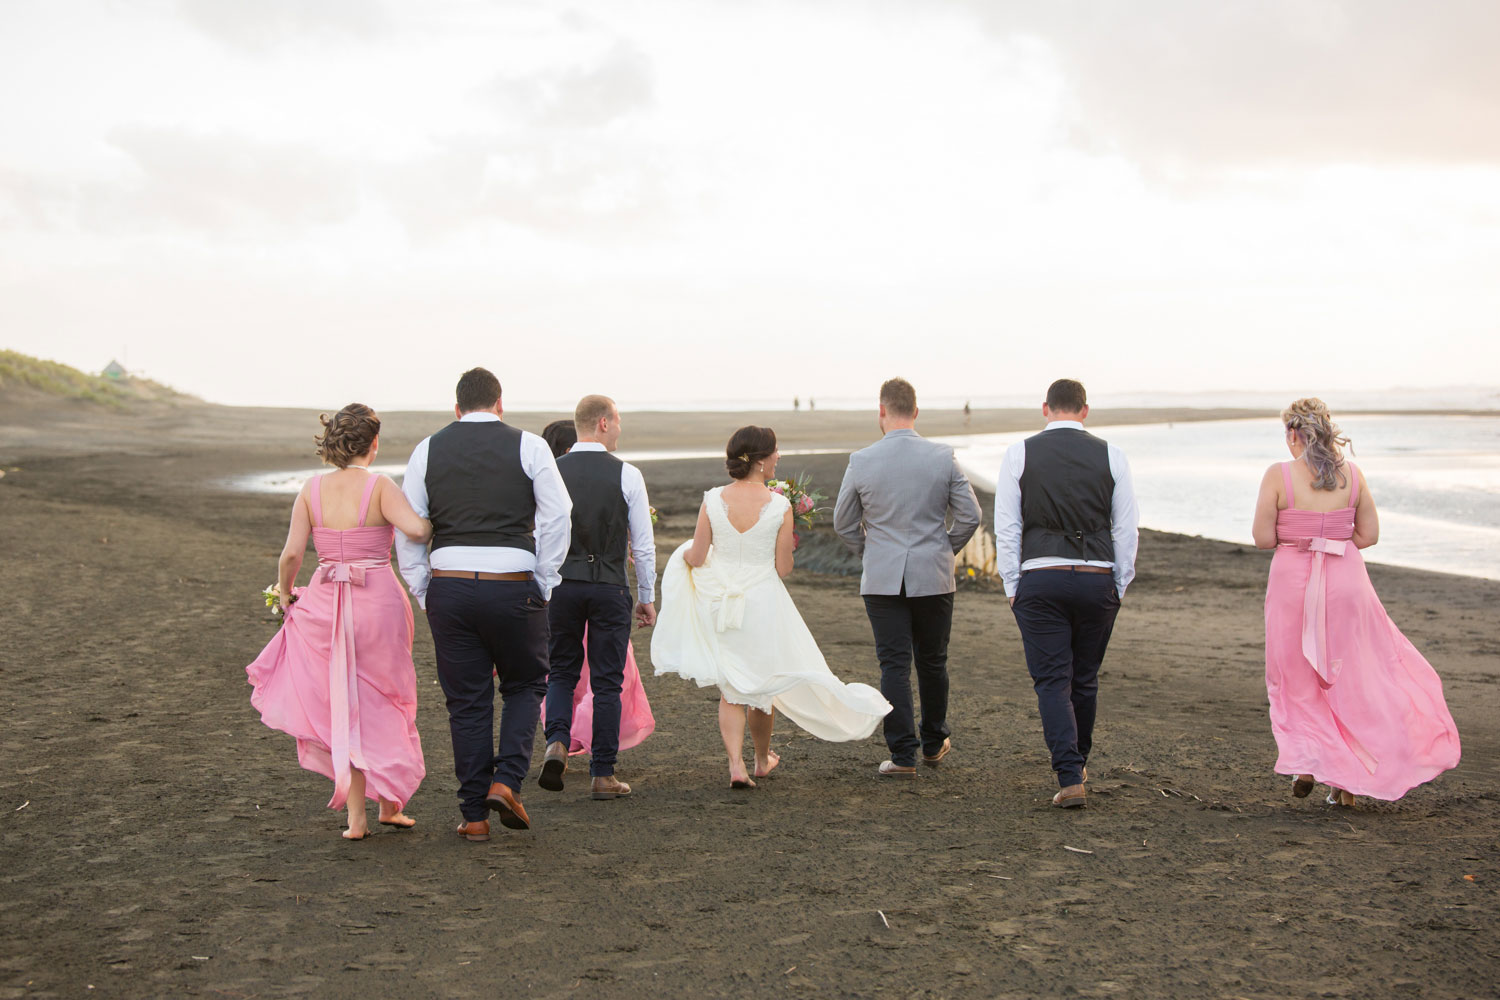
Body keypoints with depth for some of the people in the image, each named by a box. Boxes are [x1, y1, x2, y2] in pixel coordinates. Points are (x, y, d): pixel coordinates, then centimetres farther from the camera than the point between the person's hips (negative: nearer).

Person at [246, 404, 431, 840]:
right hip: (379, 600, -2)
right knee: (386, 705, 15)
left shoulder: (312, 489, 0)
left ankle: (356, 816, 10)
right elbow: (415, 528, -25)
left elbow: (291, 554, -4)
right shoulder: (380, 487, -9)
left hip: (325, 604, 3)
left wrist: (284, 591, 14)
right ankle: (390, 803, 22)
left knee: (344, 709, 12)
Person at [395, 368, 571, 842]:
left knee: (466, 701, 9)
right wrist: (542, 587, 4)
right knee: (525, 686, 17)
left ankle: (474, 815, 12)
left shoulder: (427, 449, 9)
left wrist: (423, 593, 10)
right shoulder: (529, 447, 3)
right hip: (513, 587, -2)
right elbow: (557, 519, -3)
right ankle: (506, 780, -1)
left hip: (448, 587, 2)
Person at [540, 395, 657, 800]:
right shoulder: (626, 475, -4)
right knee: (607, 681, 6)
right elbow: (643, 543, -2)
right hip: (609, 586, -2)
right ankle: (603, 775, 9)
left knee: (562, 671, 17)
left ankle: (557, 743, -7)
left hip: (561, 584, 2)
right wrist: (647, 597, 8)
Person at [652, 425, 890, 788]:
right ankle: (762, 759, 36)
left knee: (730, 689, 12)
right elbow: (783, 569, -8)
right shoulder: (779, 506, -13)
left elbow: (696, 558, -4)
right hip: (763, 602, -1)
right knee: (763, 683, 19)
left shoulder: (713, 500, -8)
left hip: (721, 604, 1)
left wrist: (682, 554, 18)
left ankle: (736, 764, -3)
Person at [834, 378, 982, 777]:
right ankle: (933, 743, 29)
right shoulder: (943, 458, -5)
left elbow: (843, 523, 4)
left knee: (894, 665, 2)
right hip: (933, 578, 1)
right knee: (932, 661, 15)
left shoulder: (861, 461, -5)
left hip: (882, 579, -1)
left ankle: (903, 754, 0)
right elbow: (970, 517, -1)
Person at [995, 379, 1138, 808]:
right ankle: (1078, 761, 32)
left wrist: (1012, 587, 6)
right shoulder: (1111, 456, 3)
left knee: (1052, 681, 1)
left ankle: (1069, 778, -10)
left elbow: (1007, 527, 0)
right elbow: (1126, 529, 5)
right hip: (1097, 579, 2)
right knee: (1085, 680, 16)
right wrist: (1120, 587, 13)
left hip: (1039, 580, -2)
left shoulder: (1019, 454, 0)